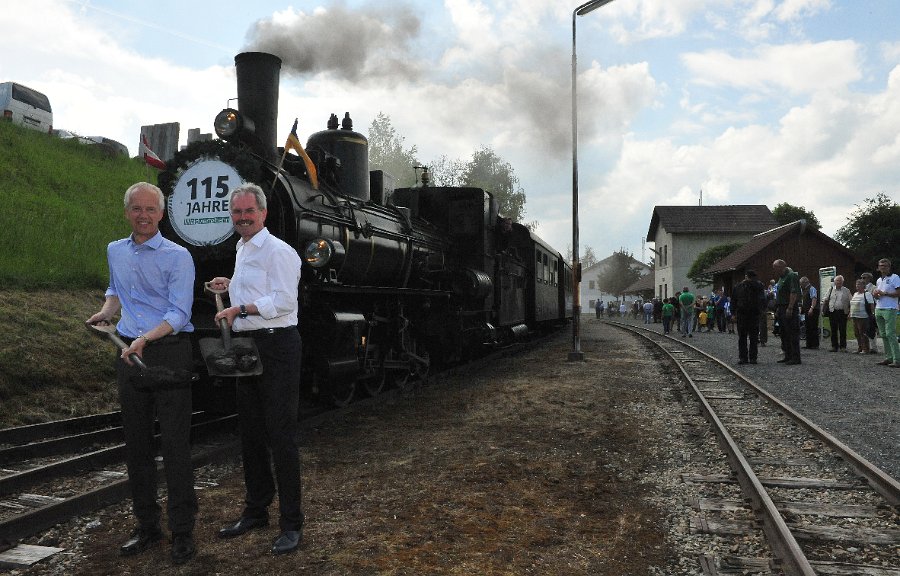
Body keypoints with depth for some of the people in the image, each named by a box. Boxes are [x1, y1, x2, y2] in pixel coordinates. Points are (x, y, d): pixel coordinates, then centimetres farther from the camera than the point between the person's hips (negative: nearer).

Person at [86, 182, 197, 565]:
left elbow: (179, 314, -13)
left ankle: (182, 532, 5)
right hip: (129, 354, 6)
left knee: (175, 443, -4)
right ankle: (147, 526, 23)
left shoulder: (177, 256, -7)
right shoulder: (115, 251, 12)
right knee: (136, 443, 10)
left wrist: (146, 338, -27)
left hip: (169, 351, -6)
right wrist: (106, 311, 11)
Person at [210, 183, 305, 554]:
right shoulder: (243, 251, 18)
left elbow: (283, 300, -20)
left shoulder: (277, 251, -11)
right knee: (250, 435, 15)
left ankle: (291, 524, 4)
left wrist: (240, 309, -16)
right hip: (247, 346, 9)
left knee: (281, 435, -5)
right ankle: (256, 511, 30)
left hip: (276, 347, -9)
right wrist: (231, 286, 15)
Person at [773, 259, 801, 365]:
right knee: (783, 333, 13)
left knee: (792, 334, -8)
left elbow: (794, 293, -20)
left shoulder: (792, 276, -11)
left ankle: (795, 358, -5)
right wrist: (778, 309, 20)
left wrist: (790, 308, -25)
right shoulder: (782, 277, 20)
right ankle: (788, 356, 19)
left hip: (789, 309, -10)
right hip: (782, 309, 10)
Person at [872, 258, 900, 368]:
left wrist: (885, 293, -13)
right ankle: (888, 358, 11)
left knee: (890, 334, -12)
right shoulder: (878, 280, 19)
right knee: (883, 335, 7)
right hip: (879, 309, 8)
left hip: (890, 309, -7)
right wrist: (875, 294, 4)